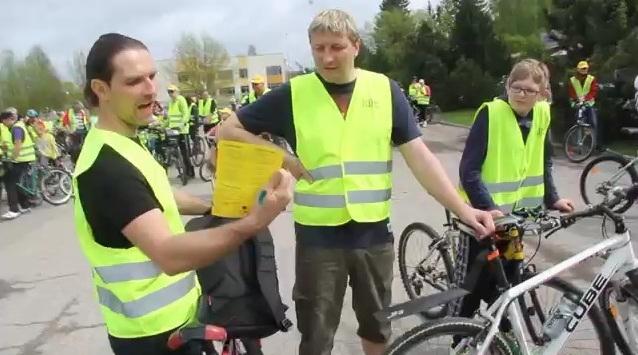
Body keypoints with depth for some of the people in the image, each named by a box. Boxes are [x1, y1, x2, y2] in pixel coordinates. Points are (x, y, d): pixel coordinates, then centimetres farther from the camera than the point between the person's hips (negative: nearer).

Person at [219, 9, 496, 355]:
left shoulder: (385, 90, -2)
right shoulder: (293, 94, -6)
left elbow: (419, 156, -3)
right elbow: (230, 129, 2)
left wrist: (462, 208, -11)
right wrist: (284, 159, -7)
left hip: (373, 232, 2)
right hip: (318, 235, -1)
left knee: (377, 326, 21)